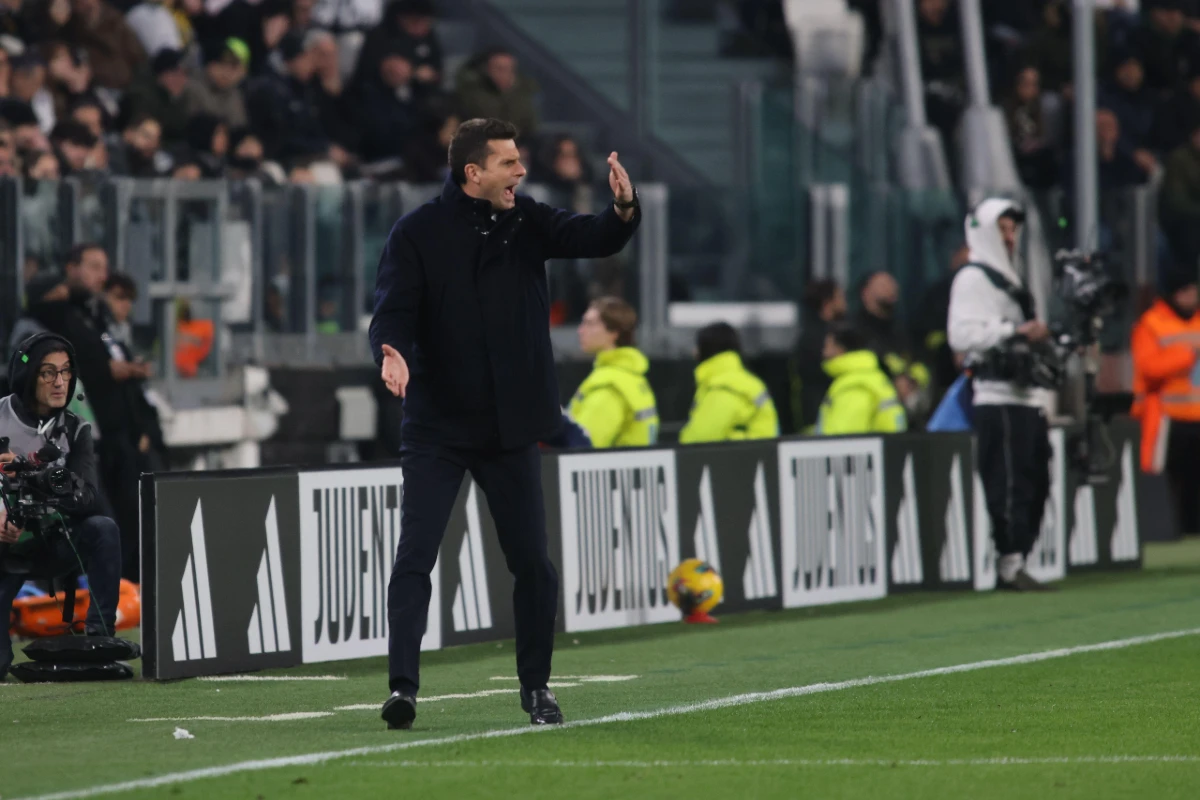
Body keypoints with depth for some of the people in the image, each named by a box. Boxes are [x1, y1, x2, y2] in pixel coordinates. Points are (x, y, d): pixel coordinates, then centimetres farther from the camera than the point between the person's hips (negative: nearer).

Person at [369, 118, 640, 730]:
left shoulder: (525, 222, 5)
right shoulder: (417, 234, -6)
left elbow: (593, 238, -5)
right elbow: (393, 310, -13)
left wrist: (623, 210, -27)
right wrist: (393, 354, -35)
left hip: (511, 427, 3)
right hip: (436, 428, -3)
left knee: (531, 562, 8)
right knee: (415, 557, -11)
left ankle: (536, 685, 22)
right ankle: (402, 685, -11)